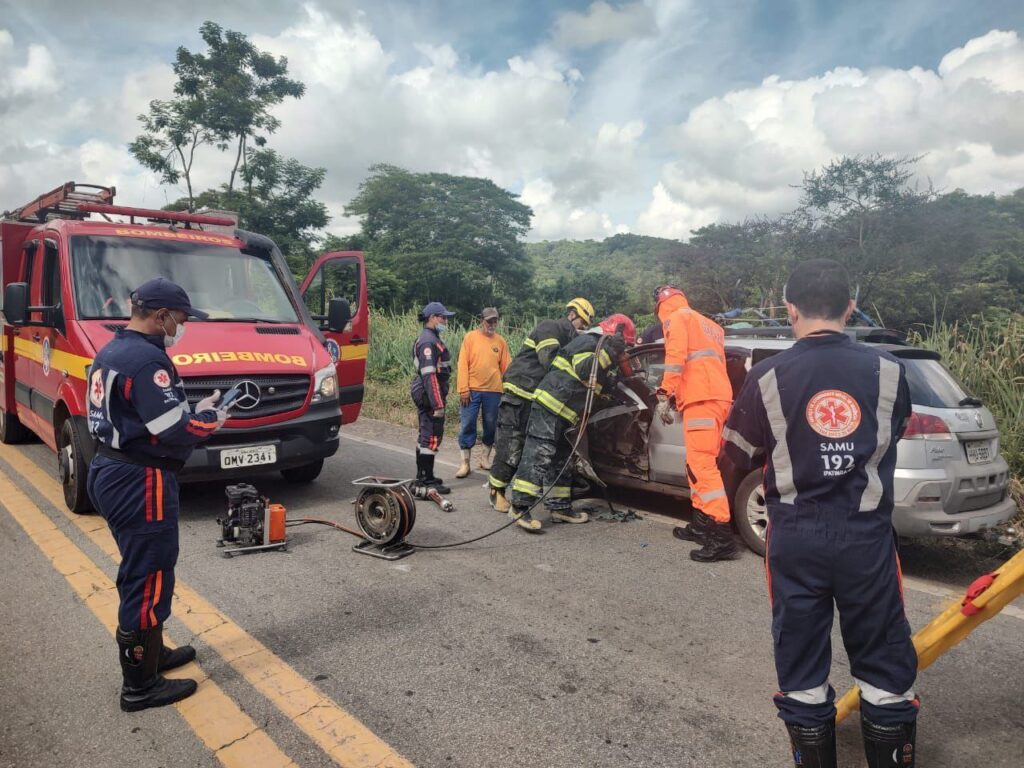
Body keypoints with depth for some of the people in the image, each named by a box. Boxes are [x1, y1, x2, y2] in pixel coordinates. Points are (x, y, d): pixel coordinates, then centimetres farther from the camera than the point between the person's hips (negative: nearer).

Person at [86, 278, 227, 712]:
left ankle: (151, 652, 39)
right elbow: (175, 432, -26)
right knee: (148, 580, 1)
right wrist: (209, 417, -7)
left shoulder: (111, 351, 12)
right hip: (139, 483, -11)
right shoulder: (146, 359, -21)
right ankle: (140, 687, 14)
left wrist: (190, 411, 6)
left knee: (141, 572, 23)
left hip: (111, 473, 11)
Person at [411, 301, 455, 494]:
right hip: (430, 396, -11)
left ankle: (422, 477, 27)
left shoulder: (431, 339, 16)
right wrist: (438, 404, -26)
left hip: (425, 397, 11)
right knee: (432, 438, -6)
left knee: (426, 436, 17)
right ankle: (427, 481, 0)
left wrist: (439, 400, 20)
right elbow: (429, 375, -24)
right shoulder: (428, 341, -17)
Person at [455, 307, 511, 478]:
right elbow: (463, 364, -4)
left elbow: (506, 366, 6)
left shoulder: (500, 341, 6)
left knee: (491, 425, 10)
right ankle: (465, 462, 6)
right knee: (468, 425, -1)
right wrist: (463, 389, -9)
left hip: (494, 391, 2)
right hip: (472, 390, -2)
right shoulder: (470, 337, 0)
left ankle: (486, 458, 26)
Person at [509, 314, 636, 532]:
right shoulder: (588, 342, -8)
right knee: (538, 456, -15)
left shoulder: (597, 348, 24)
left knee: (561, 460, 14)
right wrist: (608, 350, -24)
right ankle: (520, 507, -17)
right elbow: (584, 371, -24)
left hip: (564, 414, 11)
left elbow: (600, 385, 31)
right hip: (549, 406, -11)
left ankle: (560, 507, 22)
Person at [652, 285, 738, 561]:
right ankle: (702, 525, 22)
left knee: (702, 465, -14)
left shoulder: (677, 318, 6)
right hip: (717, 396, 9)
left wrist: (665, 395, -12)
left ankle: (722, 536, -20)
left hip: (701, 397, -9)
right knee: (698, 463, 17)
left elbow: (675, 357, -10)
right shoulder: (707, 325, 32)